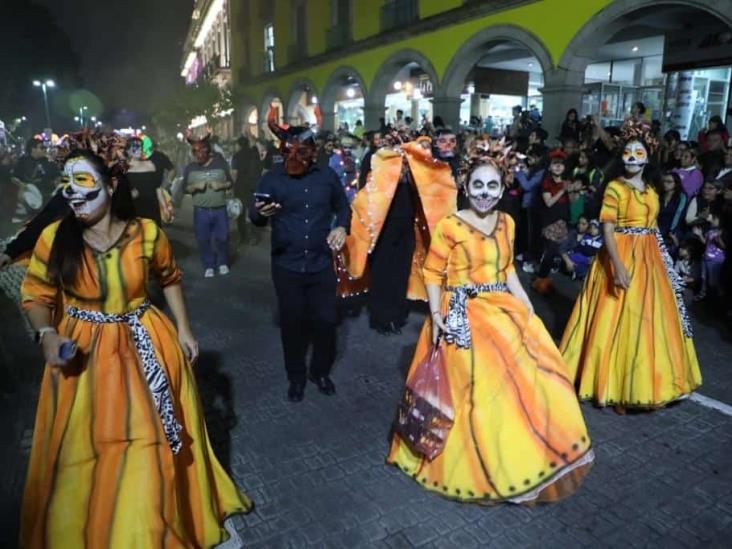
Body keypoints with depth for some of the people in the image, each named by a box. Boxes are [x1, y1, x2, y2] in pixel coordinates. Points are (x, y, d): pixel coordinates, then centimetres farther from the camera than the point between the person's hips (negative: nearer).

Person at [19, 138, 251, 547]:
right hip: (82, 352, 1)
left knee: (149, 444, 9)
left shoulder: (147, 233, -11)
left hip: (144, 346, 0)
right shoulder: (55, 237, -11)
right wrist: (48, 336, -19)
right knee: (79, 455, 12)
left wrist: (185, 330, 4)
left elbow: (171, 279, 5)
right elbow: (37, 296, -1)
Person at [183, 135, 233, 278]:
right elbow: (185, 188, 4)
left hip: (220, 209, 0)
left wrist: (221, 185, -16)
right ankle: (208, 266, 20)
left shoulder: (220, 163, 0)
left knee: (222, 237, 7)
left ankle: (223, 263, 28)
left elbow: (230, 182, 5)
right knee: (203, 240, 5)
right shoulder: (190, 168, 3)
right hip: (201, 211, 1)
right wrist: (195, 186, -16)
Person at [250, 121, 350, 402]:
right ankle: (296, 376, 30)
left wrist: (342, 227, -8)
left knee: (325, 321, 9)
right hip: (286, 266, -1)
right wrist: (261, 213, -32)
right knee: (292, 323, 10)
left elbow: (343, 207, 13)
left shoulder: (327, 176, 0)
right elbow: (255, 219, -9)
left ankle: (321, 371, 33)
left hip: (321, 264, 1)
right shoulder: (271, 179, -5)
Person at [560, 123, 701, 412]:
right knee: (619, 320, -3)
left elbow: (651, 226, 18)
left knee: (646, 319, 13)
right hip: (622, 258, -7)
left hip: (649, 260, 7)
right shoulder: (615, 187, -10)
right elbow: (607, 230, -17)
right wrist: (618, 265, -27)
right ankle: (615, 386, 8)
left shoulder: (650, 189, 12)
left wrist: (656, 259, 17)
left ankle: (637, 382, 28)